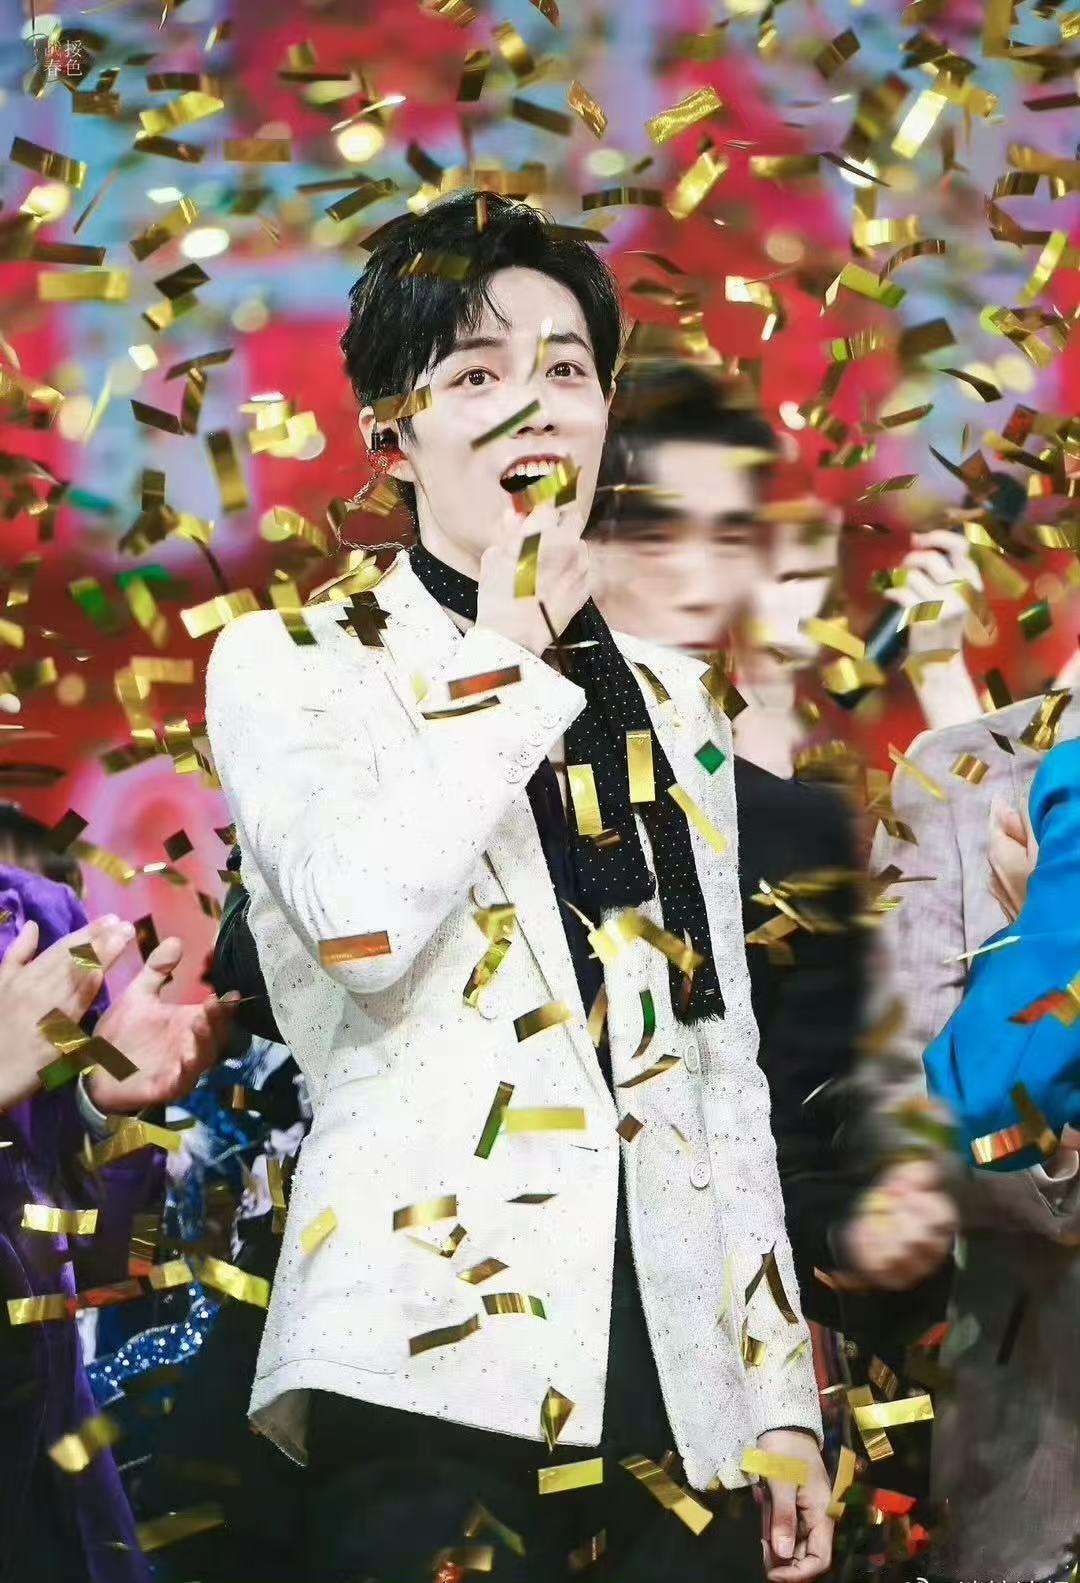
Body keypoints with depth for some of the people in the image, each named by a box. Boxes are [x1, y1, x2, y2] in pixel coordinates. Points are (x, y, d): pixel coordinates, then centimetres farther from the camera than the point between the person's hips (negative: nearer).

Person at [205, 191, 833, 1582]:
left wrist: (784, 1395, 14)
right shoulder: (291, 666, 4)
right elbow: (365, 926, -16)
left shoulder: (674, 708, 19)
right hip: (438, 1365, -5)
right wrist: (503, 658, -4)